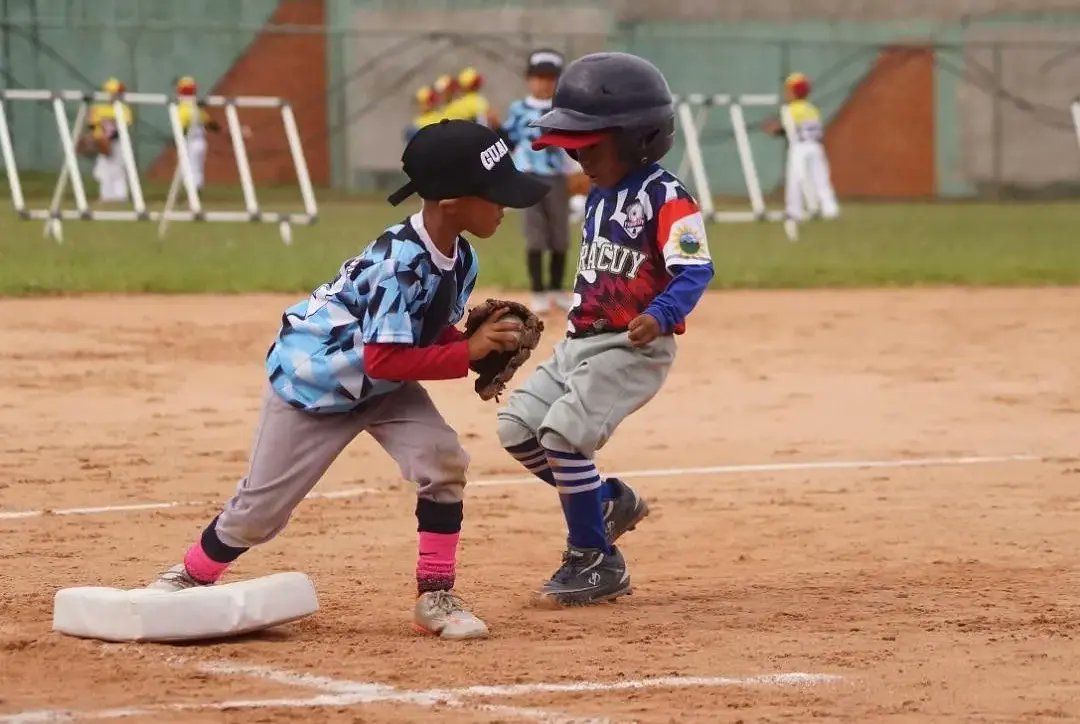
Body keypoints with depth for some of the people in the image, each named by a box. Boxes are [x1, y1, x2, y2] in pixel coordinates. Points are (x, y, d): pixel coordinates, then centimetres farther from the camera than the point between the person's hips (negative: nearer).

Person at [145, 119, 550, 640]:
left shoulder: (460, 259, -10)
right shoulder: (403, 261, -35)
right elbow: (383, 359, -36)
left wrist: (482, 349, -16)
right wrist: (469, 352, -36)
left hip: (381, 387, 6)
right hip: (309, 380, -6)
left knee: (442, 460, -17)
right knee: (261, 509, 5)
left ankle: (435, 597, -5)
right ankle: (189, 577, 31)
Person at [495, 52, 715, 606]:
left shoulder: (666, 198, -16)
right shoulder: (599, 196, 11)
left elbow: (695, 269, -26)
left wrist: (660, 315, -42)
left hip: (633, 348, -9)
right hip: (581, 341, 9)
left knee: (562, 432, -20)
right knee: (518, 425, 5)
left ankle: (596, 562, -6)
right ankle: (609, 500, 20)